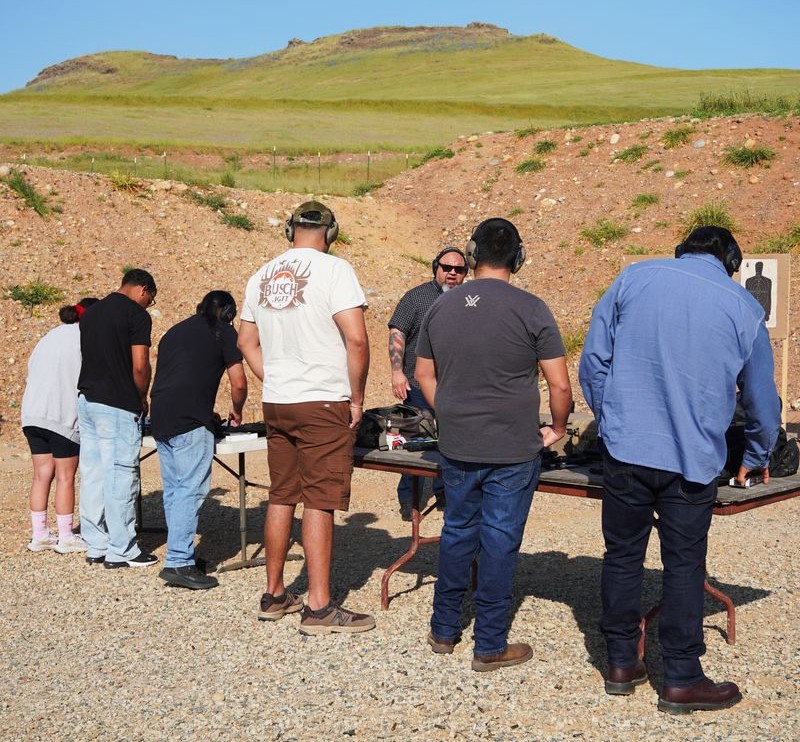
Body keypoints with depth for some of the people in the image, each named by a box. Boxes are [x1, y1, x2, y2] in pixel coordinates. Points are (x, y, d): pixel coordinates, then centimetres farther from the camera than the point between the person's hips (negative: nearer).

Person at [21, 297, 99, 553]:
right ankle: (66, 538, 7)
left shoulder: (52, 335, 20)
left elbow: (32, 370, 20)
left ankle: (39, 535, 14)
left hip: (32, 414, 7)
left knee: (42, 475, 11)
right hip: (62, 416, -7)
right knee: (65, 476, 1)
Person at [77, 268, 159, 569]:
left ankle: (96, 546, 18)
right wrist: (143, 399, 2)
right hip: (118, 408, -8)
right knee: (120, 477, -2)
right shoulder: (137, 314, -8)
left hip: (87, 400, 8)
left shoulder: (91, 312, 16)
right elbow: (140, 366, -15)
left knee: (92, 475, 11)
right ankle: (121, 551, 3)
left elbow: (90, 357, 18)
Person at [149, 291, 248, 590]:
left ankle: (178, 554, 20)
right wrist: (236, 411, 22)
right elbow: (238, 384, 1)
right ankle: (179, 563, -11)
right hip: (190, 421, -7)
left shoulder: (175, 331, 25)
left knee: (173, 491, 13)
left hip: (160, 419, 7)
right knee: (190, 490, -8)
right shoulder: (224, 332, 6)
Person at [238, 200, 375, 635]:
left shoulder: (262, 277, 10)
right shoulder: (333, 270, -10)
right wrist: (356, 398, -7)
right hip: (323, 404, -6)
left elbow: (247, 342, 16)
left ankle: (274, 595, 23)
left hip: (276, 404, 6)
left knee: (281, 498, 14)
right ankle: (319, 608, 1)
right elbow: (356, 339, -17)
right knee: (319, 503, -3)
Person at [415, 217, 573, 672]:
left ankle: (445, 630, 29)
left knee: (457, 533, 18)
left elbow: (424, 373, 12)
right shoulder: (531, 310, -10)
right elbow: (560, 385, -10)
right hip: (513, 451, -4)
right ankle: (490, 647, 14)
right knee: (500, 541, 5)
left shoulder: (442, 307, 3)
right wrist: (557, 428, 7)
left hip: (456, 447, 4)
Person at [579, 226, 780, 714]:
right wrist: (757, 459, 28)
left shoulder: (635, 277, 3)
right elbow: (762, 398, 12)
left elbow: (593, 359, 3)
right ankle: (681, 681, 15)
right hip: (693, 459, -1)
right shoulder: (744, 308, 3)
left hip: (626, 449, 1)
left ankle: (622, 664, 22)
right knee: (685, 566, 8)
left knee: (623, 556, 13)